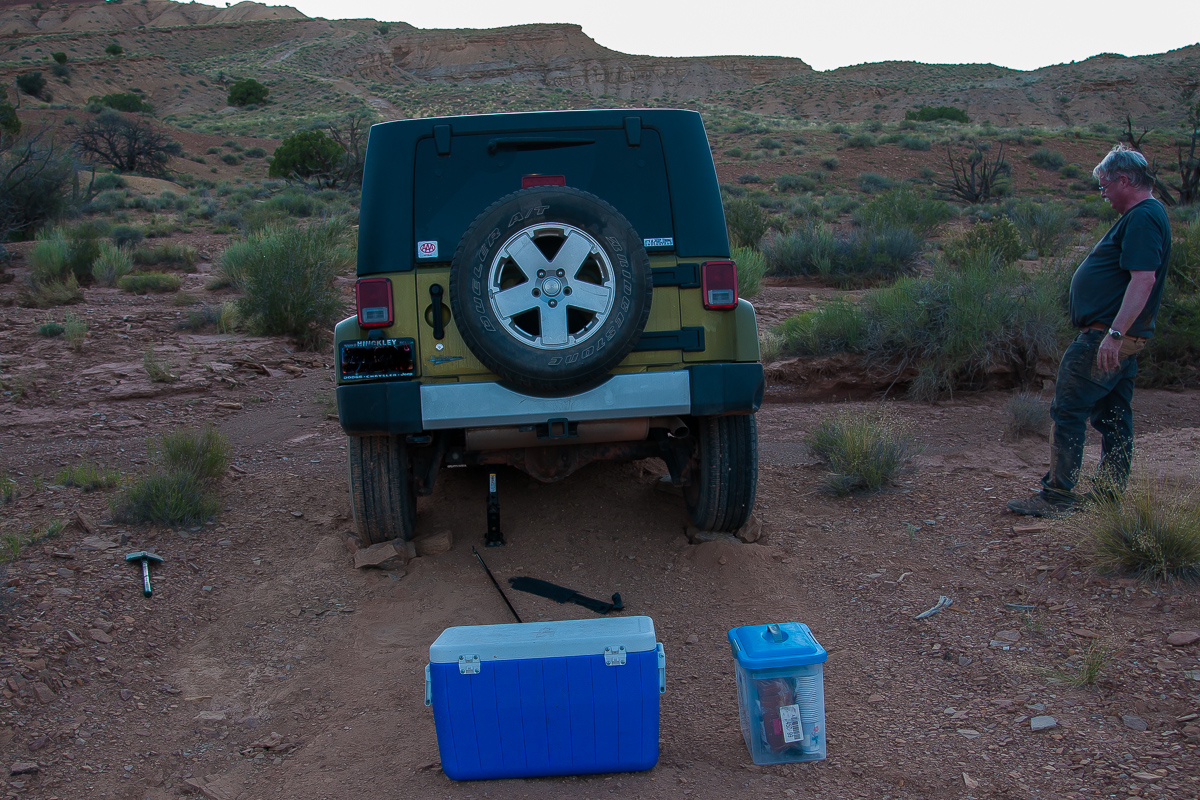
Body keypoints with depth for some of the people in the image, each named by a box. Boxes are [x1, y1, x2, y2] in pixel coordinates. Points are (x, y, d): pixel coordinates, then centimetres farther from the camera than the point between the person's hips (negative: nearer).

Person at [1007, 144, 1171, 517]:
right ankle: (1111, 490, 22)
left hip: (1107, 338, -11)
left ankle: (1057, 495, -6)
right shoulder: (1147, 215, 18)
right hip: (1124, 338, 11)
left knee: (1068, 411, -9)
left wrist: (1115, 333, -30)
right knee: (1113, 414, 14)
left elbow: (1144, 279, -26)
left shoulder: (1141, 219, -16)